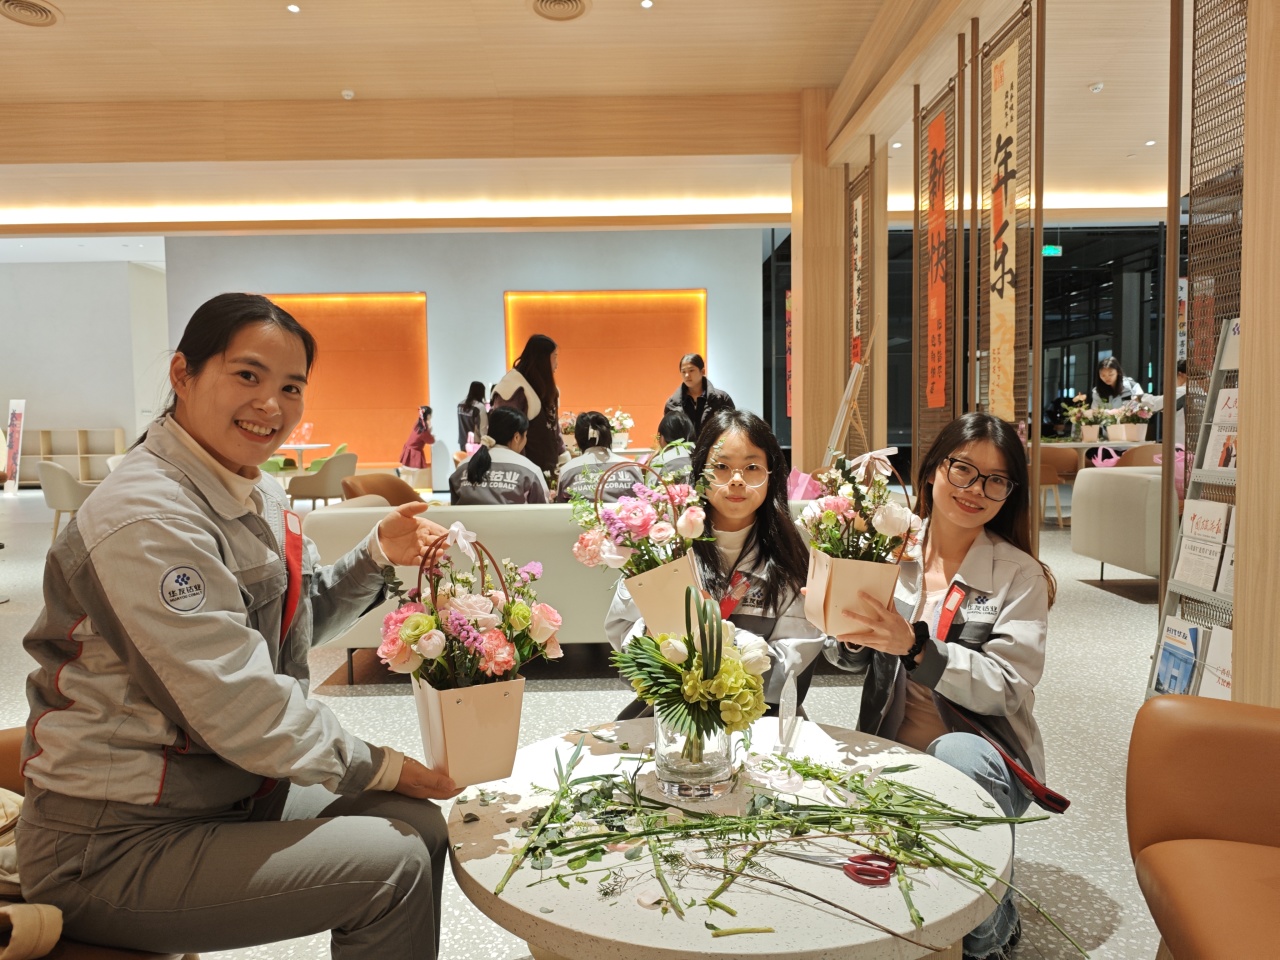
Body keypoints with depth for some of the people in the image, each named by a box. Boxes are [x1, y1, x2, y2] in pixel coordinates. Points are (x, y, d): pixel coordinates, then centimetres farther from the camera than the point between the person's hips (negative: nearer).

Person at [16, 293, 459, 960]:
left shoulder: (255, 493, 4)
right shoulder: (147, 518, -26)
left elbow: (297, 620, 14)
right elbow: (238, 706, -27)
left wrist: (376, 555, -4)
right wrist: (380, 767, -17)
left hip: (222, 792, 9)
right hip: (109, 847, -9)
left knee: (418, 823, 3)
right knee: (391, 865, -15)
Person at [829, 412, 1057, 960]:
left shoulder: (1021, 576, -2)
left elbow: (1008, 689, -13)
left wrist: (914, 645, -27)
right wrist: (845, 630, -17)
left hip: (981, 753, -1)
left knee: (959, 754, -36)